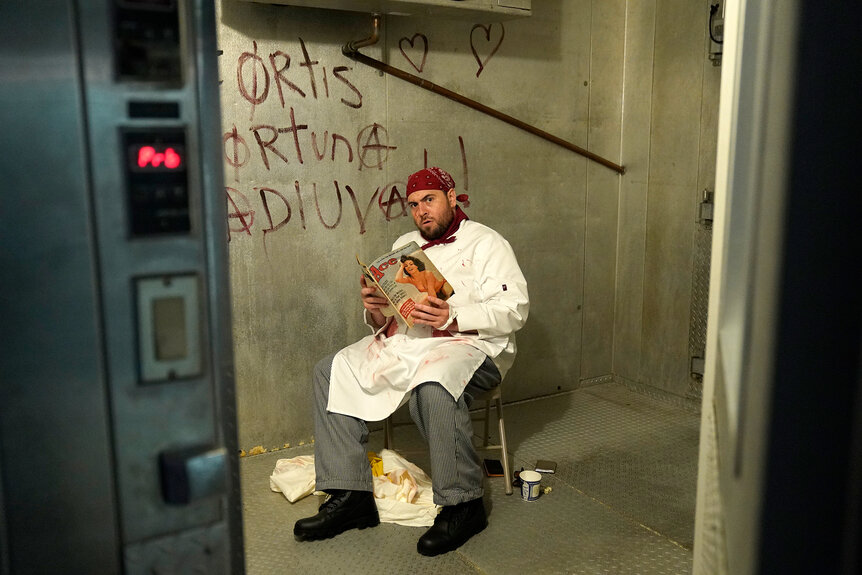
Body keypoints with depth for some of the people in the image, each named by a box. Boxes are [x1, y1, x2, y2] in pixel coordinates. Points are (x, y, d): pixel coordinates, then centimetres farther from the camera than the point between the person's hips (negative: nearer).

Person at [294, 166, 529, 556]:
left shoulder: (485, 243, 1)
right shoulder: (404, 246, 20)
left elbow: (514, 311, -11)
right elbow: (385, 321, 18)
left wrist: (454, 318, -25)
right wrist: (375, 309, -8)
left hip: (469, 344, -7)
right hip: (405, 343, 7)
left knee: (433, 386, -39)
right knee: (331, 372, -8)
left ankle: (463, 504, -20)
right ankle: (350, 496, -9)